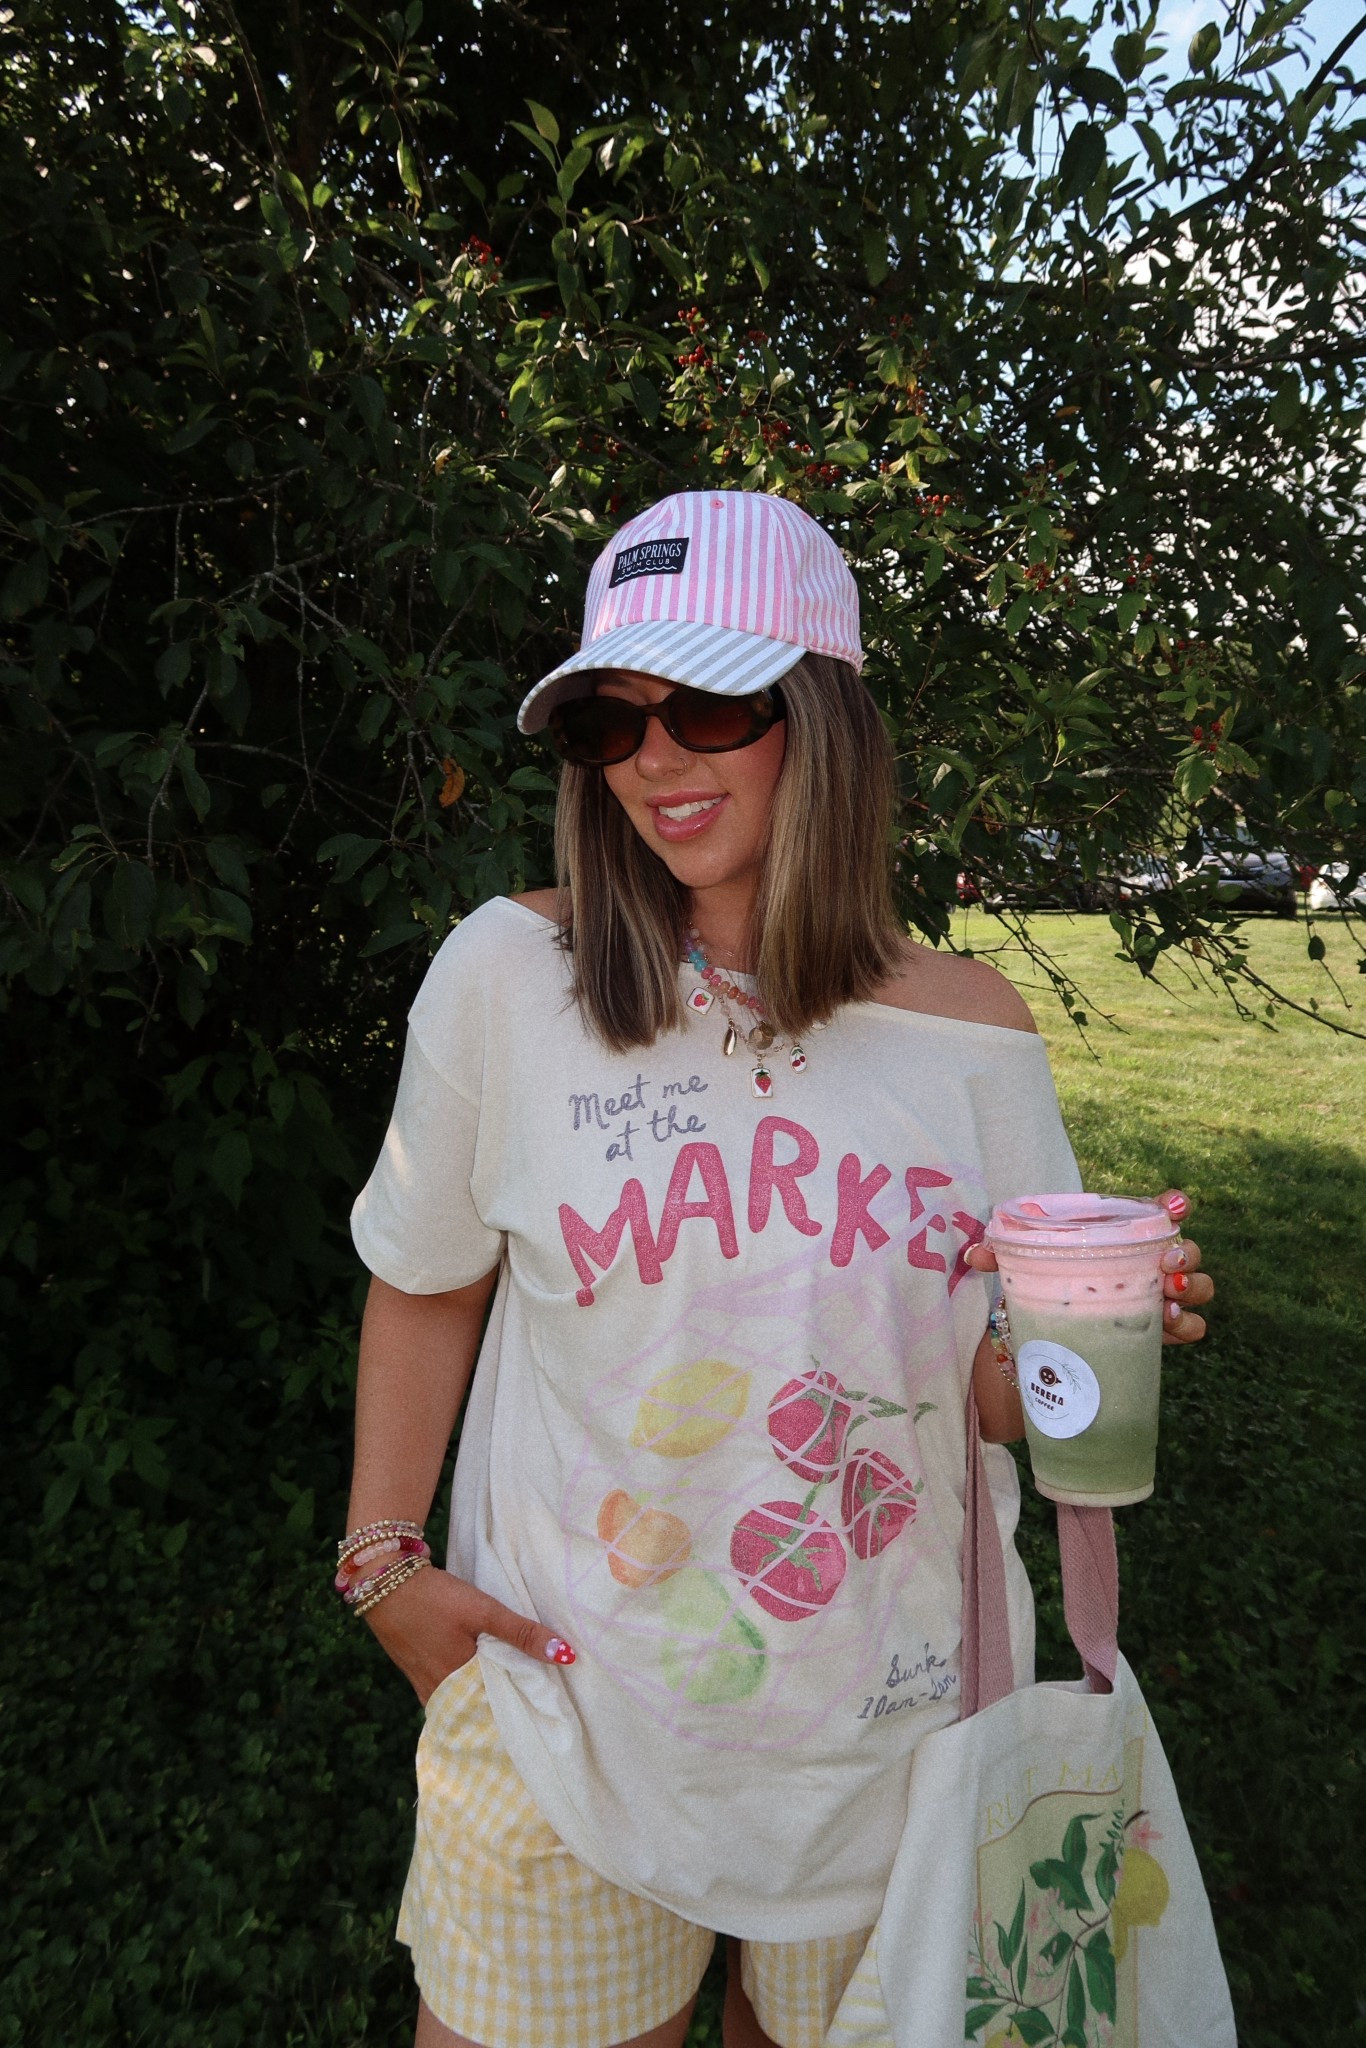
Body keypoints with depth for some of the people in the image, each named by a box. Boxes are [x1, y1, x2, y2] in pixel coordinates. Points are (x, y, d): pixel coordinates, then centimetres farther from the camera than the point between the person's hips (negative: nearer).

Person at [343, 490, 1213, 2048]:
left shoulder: (971, 1030, -8)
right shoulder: (508, 971, -13)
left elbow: (993, 1395, -1)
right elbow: (427, 1286, 0)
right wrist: (386, 1560, -2)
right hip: (569, 1704, -1)